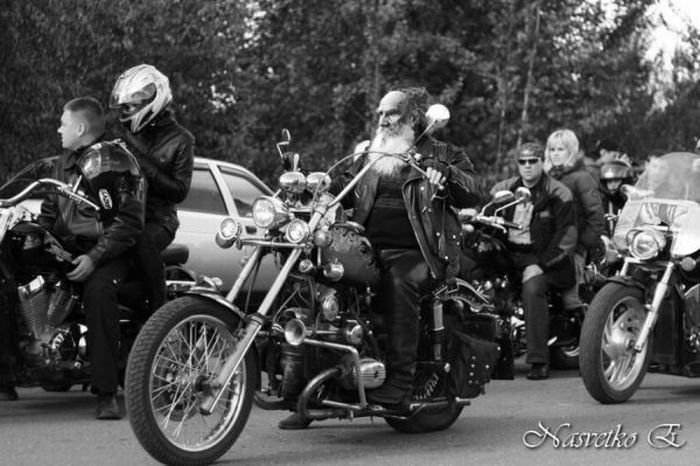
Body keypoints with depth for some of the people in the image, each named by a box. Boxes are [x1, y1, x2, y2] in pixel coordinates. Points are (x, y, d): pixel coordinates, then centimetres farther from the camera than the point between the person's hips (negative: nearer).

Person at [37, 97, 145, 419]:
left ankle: (107, 392, -38)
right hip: (67, 247, 8)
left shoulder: (116, 161, -7)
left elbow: (130, 223, -14)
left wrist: (95, 257, -23)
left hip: (109, 251, -7)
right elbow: (50, 208, 24)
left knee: (98, 290, -37)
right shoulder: (66, 162, 18)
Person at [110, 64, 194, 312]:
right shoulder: (127, 132, 16)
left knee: (144, 243, -38)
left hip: (158, 219, -5)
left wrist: (144, 166, -16)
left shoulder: (180, 139, 0)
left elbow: (179, 191, -7)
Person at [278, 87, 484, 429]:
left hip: (416, 253, -5)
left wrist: (446, 174, -21)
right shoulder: (369, 155, 26)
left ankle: (399, 379, -36)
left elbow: (475, 193, -2)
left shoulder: (441, 155, 9)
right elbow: (344, 190, 20)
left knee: (399, 280, -37)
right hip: (368, 248, 5)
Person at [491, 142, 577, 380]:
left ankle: (539, 360, -30)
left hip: (543, 257, -5)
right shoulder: (503, 189, 14)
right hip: (509, 255, 5)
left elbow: (567, 236, -7)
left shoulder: (558, 194, -1)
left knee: (532, 287, -32)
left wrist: (540, 263, -16)